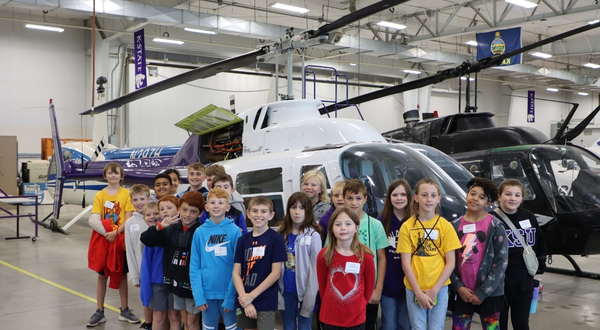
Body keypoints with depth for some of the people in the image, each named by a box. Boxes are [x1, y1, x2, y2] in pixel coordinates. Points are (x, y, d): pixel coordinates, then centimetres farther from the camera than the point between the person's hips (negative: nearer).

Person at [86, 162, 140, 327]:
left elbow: (128, 219, -8)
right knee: (102, 275, 7)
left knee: (122, 274, 9)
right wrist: (107, 233, -20)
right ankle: (99, 312, 15)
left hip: (121, 240, -1)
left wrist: (115, 232, -20)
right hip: (103, 239, 1)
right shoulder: (100, 195, 1)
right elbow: (94, 219, -6)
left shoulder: (126, 194, -2)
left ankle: (124, 310, 19)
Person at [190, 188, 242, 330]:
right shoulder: (200, 232, 1)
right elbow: (194, 267, 1)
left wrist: (231, 296, -11)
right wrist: (198, 296, -7)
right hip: (207, 292, 2)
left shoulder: (234, 231, -5)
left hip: (229, 292, -2)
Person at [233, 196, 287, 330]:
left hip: (266, 302, -4)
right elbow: (236, 273, 3)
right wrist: (245, 299, -9)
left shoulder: (276, 238, -6)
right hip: (244, 301, 4)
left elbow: (276, 273, -10)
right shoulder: (243, 240, 6)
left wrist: (251, 296, -12)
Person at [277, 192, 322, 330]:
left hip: (304, 291, -4)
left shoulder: (313, 235, -10)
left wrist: (310, 298, -14)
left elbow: (315, 268, -11)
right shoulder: (282, 234, 5)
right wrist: (277, 292, -1)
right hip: (286, 291, 4)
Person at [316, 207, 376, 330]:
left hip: (357, 317, 0)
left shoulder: (366, 256, -10)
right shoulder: (324, 255, -9)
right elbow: (322, 284, 4)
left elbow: (370, 284, 3)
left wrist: (360, 305, 11)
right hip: (330, 316, 0)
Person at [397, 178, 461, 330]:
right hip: (414, 289, 0)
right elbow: (406, 264, -4)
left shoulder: (446, 226, -1)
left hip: (439, 289, 0)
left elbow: (450, 263, -2)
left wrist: (434, 290, -9)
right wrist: (419, 292, -10)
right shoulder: (407, 226, -2)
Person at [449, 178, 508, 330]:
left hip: (489, 293, -2)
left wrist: (482, 292, -11)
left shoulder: (495, 226, -4)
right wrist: (458, 287, -8)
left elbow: (501, 262, -8)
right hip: (461, 293, 3)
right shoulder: (455, 225, 4)